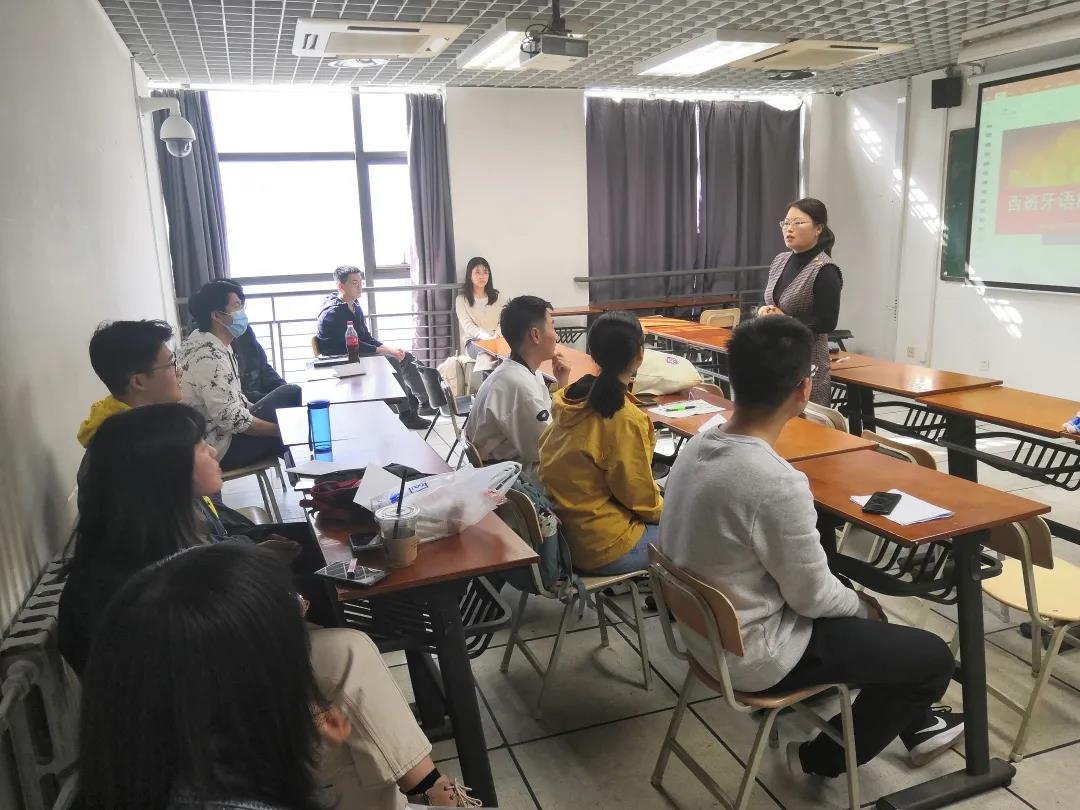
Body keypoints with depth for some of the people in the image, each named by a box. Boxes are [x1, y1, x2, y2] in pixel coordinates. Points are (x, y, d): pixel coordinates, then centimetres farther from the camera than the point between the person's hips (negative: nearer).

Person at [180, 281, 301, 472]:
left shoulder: (216, 345, 4)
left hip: (227, 426, 10)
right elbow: (231, 420, -29)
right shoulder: (210, 359, -27)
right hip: (221, 446, -10)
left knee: (291, 393, 7)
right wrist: (280, 430, -21)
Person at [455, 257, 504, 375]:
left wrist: (497, 335, -15)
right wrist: (486, 336, -25)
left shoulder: (495, 296, 19)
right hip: (473, 341, -3)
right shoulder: (462, 299, 7)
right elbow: (467, 326, -6)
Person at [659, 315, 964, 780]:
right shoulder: (777, 485, -33)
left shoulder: (697, 448, -7)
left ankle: (914, 725, 45)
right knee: (933, 658, 8)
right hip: (755, 657, -8)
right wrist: (862, 607, 4)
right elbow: (813, 596, -19)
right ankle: (822, 756, 24)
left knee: (855, 605, 27)